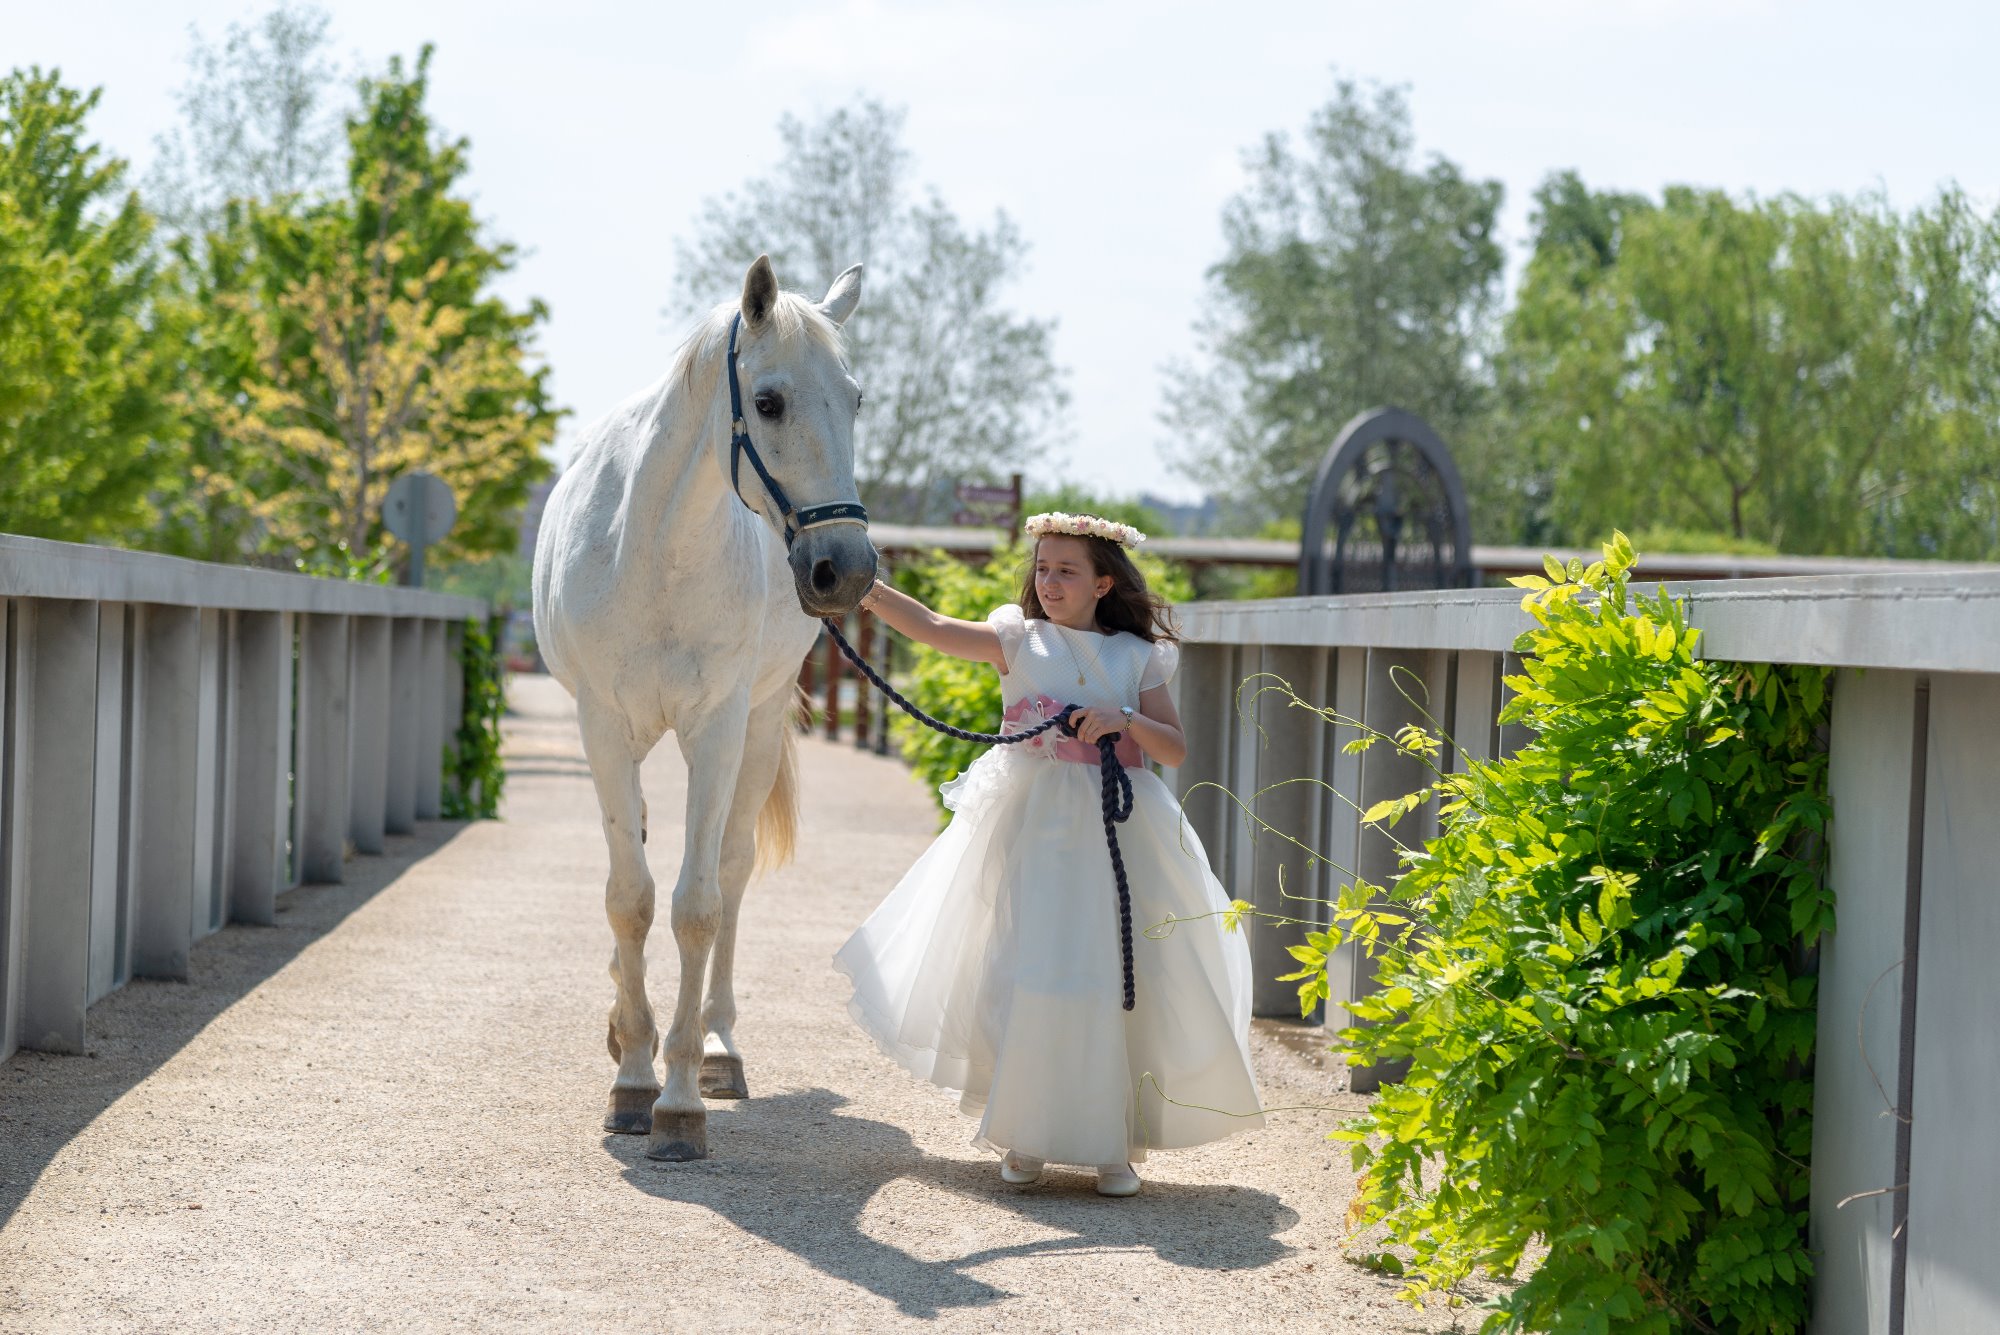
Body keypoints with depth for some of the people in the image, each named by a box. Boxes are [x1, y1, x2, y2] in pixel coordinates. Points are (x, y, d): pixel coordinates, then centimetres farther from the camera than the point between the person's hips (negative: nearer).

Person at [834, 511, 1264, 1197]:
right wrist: (870, 588, -23)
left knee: (1115, 980, 0)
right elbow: (934, 629, -10)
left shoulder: (1137, 657, 6)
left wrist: (1127, 721, -15)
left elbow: (1177, 749, 3)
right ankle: (1025, 1137, 13)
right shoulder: (1020, 640, 4)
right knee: (1026, 976, 0)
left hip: (1117, 832, 0)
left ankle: (1115, 1143, 11)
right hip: (1031, 831, 0)